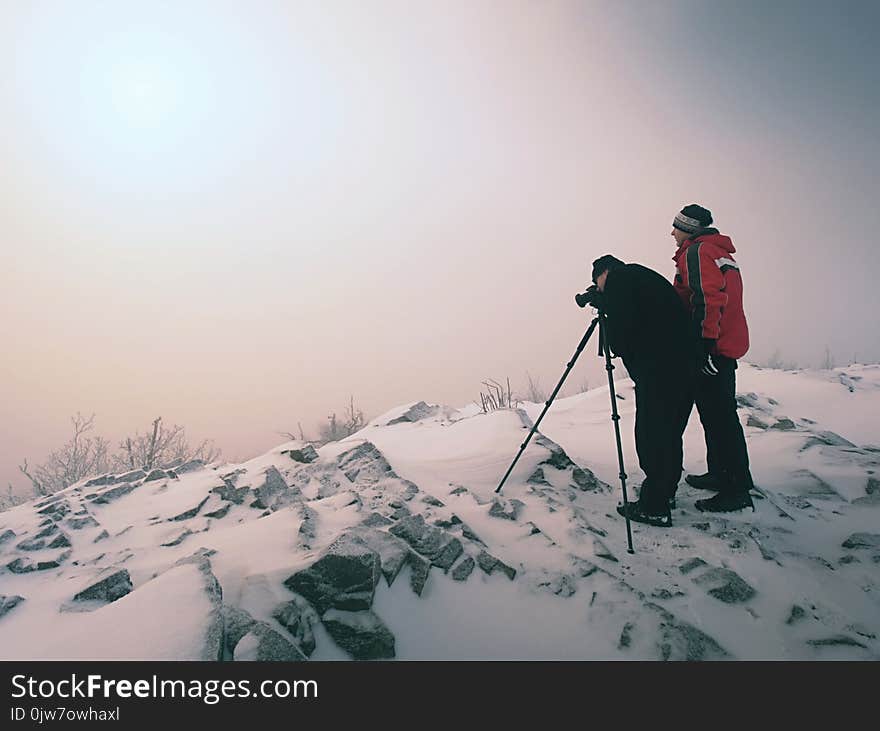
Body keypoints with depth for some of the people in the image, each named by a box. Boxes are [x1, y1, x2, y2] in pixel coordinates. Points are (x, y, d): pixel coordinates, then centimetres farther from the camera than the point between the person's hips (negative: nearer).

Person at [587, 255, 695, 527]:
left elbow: (620, 324, -10)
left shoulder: (619, 278, 2)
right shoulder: (646, 277, 27)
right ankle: (664, 493, 29)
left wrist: (617, 348, 10)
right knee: (669, 433, 17)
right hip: (685, 365, 9)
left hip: (657, 368, -9)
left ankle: (654, 507, 2)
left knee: (651, 436, -3)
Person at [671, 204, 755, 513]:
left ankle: (736, 490, -5)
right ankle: (720, 474, 25)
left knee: (719, 416, -8)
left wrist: (704, 342, -23)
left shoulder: (696, 251, -9)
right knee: (719, 413, 16)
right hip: (728, 345, 10)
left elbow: (707, 297, -21)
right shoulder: (721, 251, 21)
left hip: (711, 348, -10)